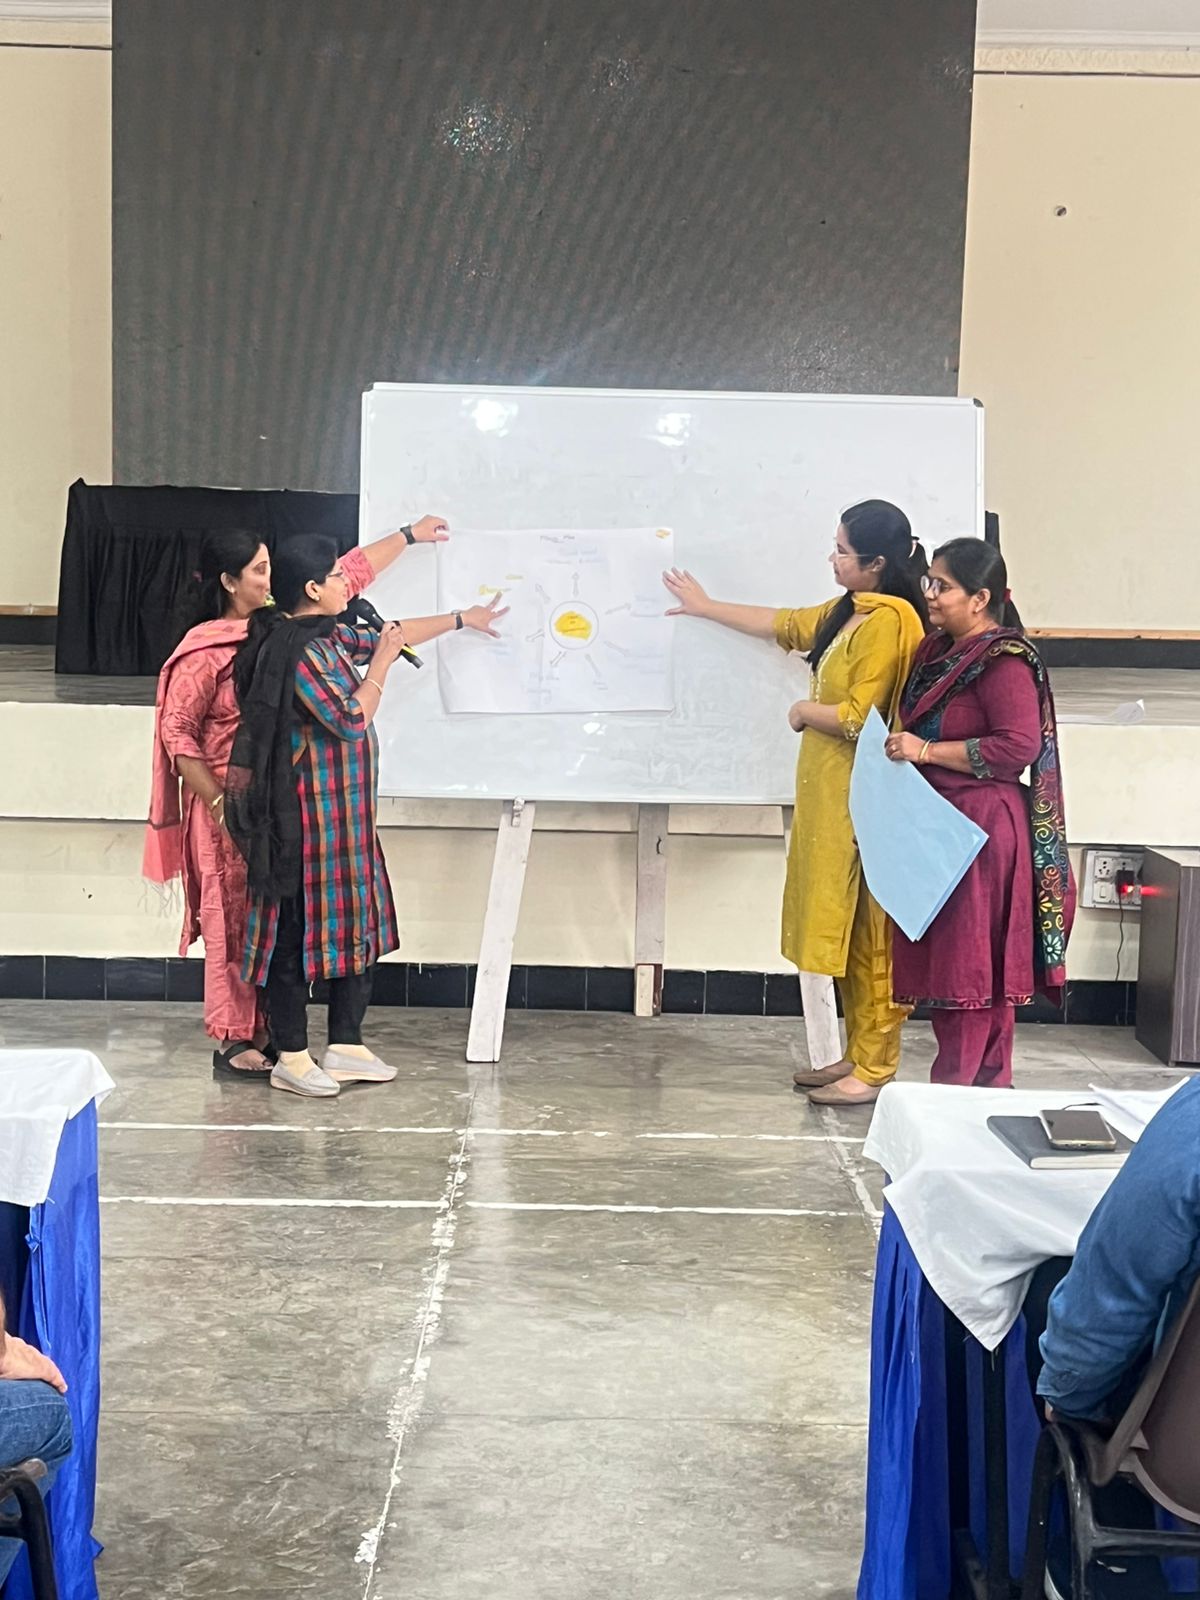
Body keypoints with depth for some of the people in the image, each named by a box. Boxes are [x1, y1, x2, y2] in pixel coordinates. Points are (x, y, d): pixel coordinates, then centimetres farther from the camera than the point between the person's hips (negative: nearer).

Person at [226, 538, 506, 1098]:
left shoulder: (327, 636, 10)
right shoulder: (300, 652, -20)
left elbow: (390, 635, 23)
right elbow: (351, 721, -21)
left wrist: (463, 618, 29)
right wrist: (381, 662, -11)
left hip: (345, 811, 10)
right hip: (311, 814, -10)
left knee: (357, 922, 13)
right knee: (303, 924, 0)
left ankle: (345, 1046, 23)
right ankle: (291, 1058, 11)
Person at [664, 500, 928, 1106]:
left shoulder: (888, 621, -17)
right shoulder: (849, 611, 12)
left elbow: (858, 718, -22)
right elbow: (784, 625, 28)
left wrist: (806, 711, -4)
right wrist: (706, 607, 35)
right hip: (829, 794, 10)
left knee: (868, 931, -4)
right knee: (845, 929, 13)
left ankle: (874, 1071, 3)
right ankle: (857, 1055, 22)